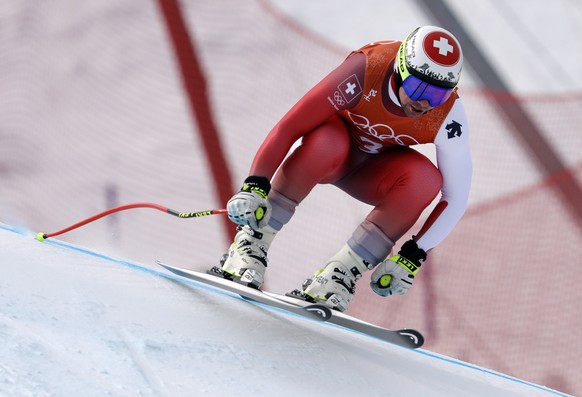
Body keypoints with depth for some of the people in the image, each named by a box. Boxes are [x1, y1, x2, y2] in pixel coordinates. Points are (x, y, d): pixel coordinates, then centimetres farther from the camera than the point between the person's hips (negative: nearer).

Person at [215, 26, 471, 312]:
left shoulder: (448, 115, -26)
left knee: (425, 179, -29)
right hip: (323, 149, -2)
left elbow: (456, 197, -22)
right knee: (327, 141, -37)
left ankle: (339, 275, -24)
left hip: (370, 169, 2)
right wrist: (255, 186, -39)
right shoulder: (365, 70, -34)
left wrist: (412, 257, -29)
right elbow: (289, 126, -33)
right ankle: (250, 245, -28)